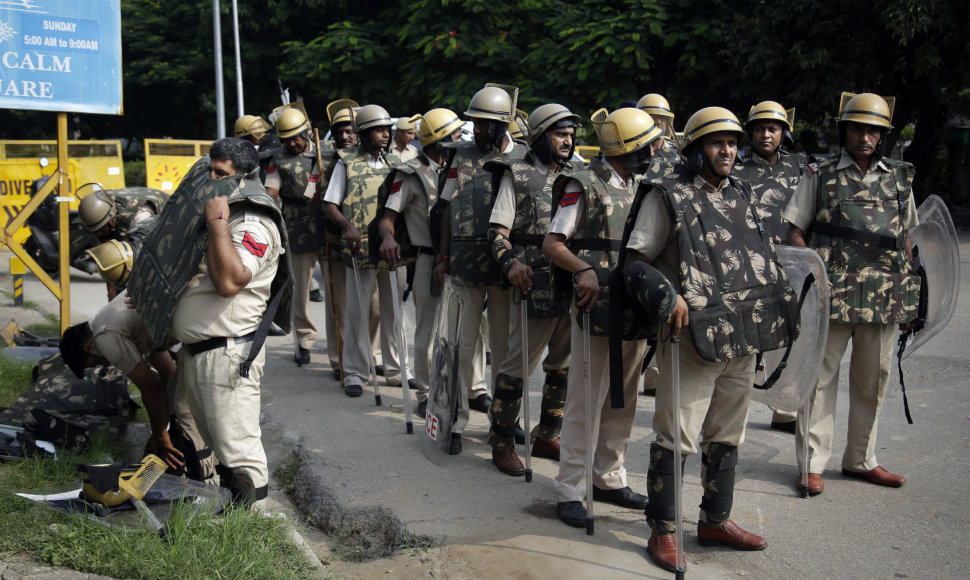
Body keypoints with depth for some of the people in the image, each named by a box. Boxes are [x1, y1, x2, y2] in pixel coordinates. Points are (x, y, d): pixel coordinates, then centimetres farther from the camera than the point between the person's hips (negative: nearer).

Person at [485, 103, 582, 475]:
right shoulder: (518, 175, 1)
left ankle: (547, 436, 27)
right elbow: (498, 231, -5)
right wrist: (511, 263, -23)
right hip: (536, 287, -6)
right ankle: (502, 443, 11)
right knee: (518, 365, -2)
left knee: (565, 366, 12)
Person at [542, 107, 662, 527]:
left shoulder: (643, 187, 14)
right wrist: (584, 269, -27)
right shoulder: (585, 186, -7)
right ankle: (570, 491, 5)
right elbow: (551, 244, -10)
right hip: (595, 308, -7)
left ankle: (609, 479, 27)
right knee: (585, 401, -3)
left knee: (622, 401, 14)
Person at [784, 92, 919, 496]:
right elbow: (795, 232, 1)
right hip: (831, 295, -4)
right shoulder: (820, 174, 2)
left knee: (873, 380, 12)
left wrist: (909, 296, 12)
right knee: (820, 377, 1)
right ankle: (812, 463, 9)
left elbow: (906, 238, 17)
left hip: (886, 298, 4)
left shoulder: (899, 178, 12)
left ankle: (861, 460, 26)